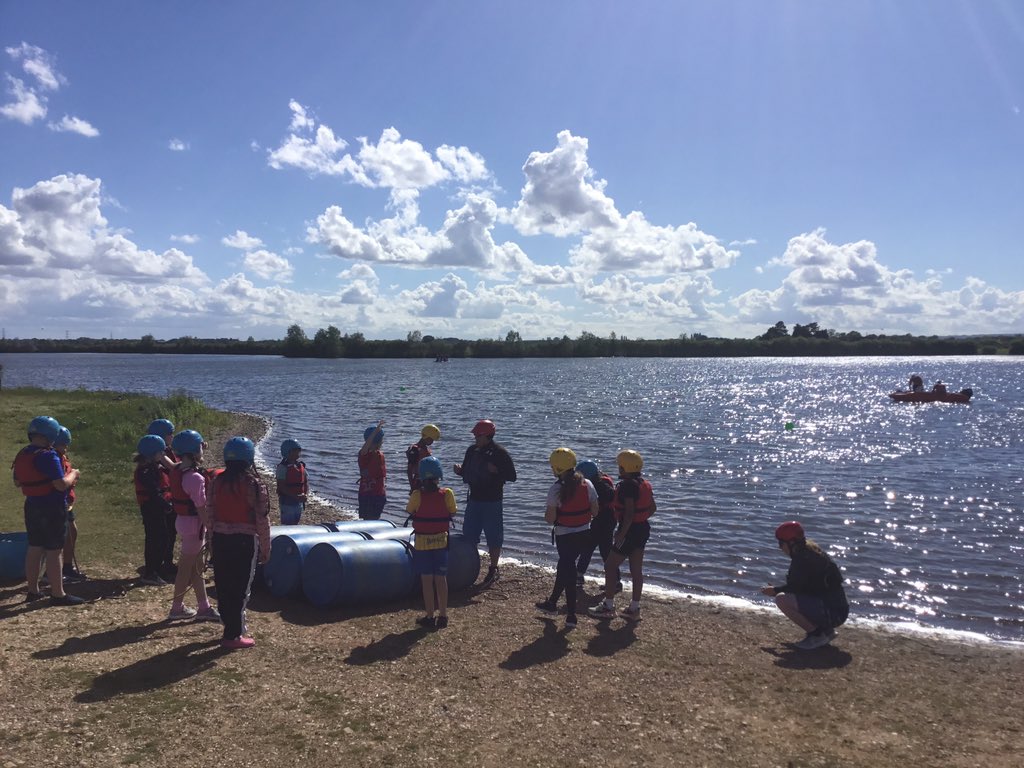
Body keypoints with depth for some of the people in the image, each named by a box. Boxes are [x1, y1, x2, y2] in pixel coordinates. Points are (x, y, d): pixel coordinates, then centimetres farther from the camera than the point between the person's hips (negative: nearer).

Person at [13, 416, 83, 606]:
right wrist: (73, 474, -6)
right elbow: (61, 484, -23)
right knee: (54, 551, -4)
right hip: (52, 508, -9)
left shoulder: (21, 455, 8)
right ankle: (58, 594, 0)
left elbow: (17, 482, 20)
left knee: (34, 548, 16)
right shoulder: (48, 456, -20)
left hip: (32, 507, 9)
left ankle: (32, 590, 24)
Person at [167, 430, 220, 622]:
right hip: (194, 523, -10)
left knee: (197, 567, 15)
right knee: (187, 567, 6)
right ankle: (177, 608, 20)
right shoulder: (195, 477, -24)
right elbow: (201, 508, -22)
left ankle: (204, 607, 23)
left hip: (183, 520, 10)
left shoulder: (177, 470, 3)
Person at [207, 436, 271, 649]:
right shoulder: (254, 484, -12)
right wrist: (265, 548, -1)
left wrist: (213, 537, 18)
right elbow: (262, 520, -10)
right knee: (241, 588, 3)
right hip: (244, 541, -5)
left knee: (223, 585, 15)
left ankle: (234, 626, 29)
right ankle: (233, 635, 7)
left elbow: (210, 513, 7)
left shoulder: (216, 481, 3)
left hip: (220, 539, 5)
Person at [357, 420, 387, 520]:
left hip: (379, 494, 7)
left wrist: (384, 493, 17)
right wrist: (376, 430, -45)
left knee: (376, 518, 12)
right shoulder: (364, 454, -12)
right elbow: (365, 447, -37)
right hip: (367, 494, -7)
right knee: (368, 519, -5)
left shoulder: (380, 455, 9)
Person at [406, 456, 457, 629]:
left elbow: (409, 511, 0)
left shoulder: (417, 495, -16)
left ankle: (430, 617, 11)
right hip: (441, 541, 2)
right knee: (441, 579, 11)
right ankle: (443, 615, 16)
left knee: (427, 580, 6)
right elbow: (453, 514, 0)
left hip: (422, 542, -2)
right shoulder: (447, 494, -11)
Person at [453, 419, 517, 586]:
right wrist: (460, 471, -6)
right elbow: (466, 472, 16)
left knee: (493, 537, 2)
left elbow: (512, 476, -10)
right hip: (474, 499, 6)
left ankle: (493, 570, 15)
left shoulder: (500, 453, -11)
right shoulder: (472, 450, 6)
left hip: (492, 501, -6)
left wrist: (496, 471, -25)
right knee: (468, 535, 9)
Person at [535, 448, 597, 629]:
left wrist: (546, 514, 6)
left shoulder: (555, 489, -17)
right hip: (584, 534, 5)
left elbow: (550, 519, -14)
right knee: (564, 567, 22)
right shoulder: (587, 484, -4)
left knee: (567, 569, 5)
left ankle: (571, 616, 7)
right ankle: (552, 602, 39)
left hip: (564, 537, -5)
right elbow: (595, 511, 1)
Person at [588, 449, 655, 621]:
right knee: (636, 570, 14)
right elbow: (653, 507, 15)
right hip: (643, 530, 9)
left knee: (610, 566, 2)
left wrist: (621, 534, -21)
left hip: (630, 531, -9)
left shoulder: (627, 485, -20)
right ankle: (634, 608, 20)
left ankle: (608, 606, 7)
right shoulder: (644, 484, 8)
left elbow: (629, 512, -25)